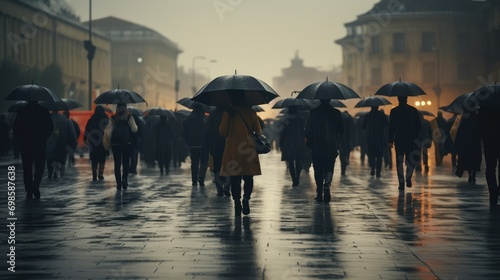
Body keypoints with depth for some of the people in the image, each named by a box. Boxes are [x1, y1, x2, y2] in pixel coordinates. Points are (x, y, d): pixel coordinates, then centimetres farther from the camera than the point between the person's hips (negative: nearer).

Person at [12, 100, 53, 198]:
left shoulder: (21, 111, -2)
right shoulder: (44, 111, -2)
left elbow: (15, 128, -3)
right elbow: (50, 127, 0)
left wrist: (18, 140, 9)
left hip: (25, 143, 0)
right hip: (40, 143, 0)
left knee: (27, 168, 9)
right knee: (40, 166, 10)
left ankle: (29, 191, 6)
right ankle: (36, 184, -14)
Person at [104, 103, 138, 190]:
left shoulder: (113, 119, -2)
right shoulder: (129, 117, -5)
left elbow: (109, 131, -4)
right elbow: (135, 129, -5)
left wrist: (107, 141, 6)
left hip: (115, 144, 1)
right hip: (127, 144, -1)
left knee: (117, 164, 6)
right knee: (126, 163, 9)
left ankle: (119, 184, 3)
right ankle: (124, 178, -15)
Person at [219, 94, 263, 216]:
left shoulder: (228, 112, -4)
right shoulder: (251, 112, 3)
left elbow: (222, 131, -3)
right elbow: (258, 131, 7)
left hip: (232, 150, -1)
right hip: (248, 150, 2)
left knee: (235, 178, 3)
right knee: (248, 177, 9)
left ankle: (237, 203, -2)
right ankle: (246, 199, -9)